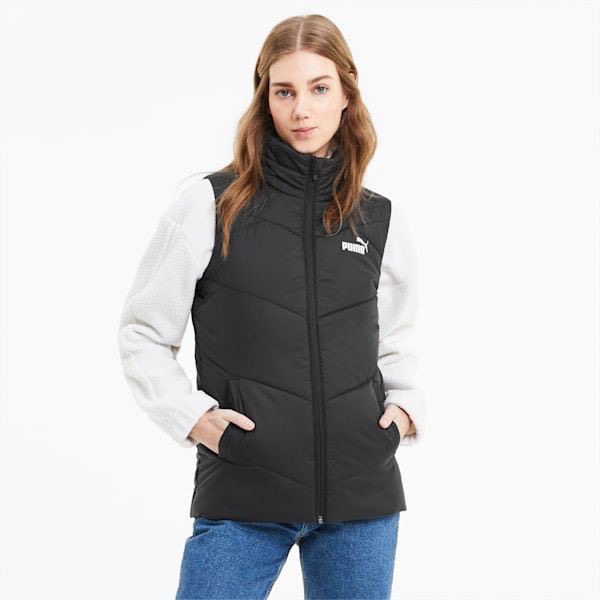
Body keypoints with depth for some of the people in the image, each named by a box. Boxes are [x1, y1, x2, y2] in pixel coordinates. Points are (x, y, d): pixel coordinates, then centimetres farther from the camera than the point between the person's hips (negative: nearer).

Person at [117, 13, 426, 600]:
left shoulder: (381, 221, 9)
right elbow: (142, 334, 4)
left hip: (362, 495, 3)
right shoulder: (209, 204, -1)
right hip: (242, 496, -3)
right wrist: (191, 414, -9)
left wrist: (406, 407, 6)